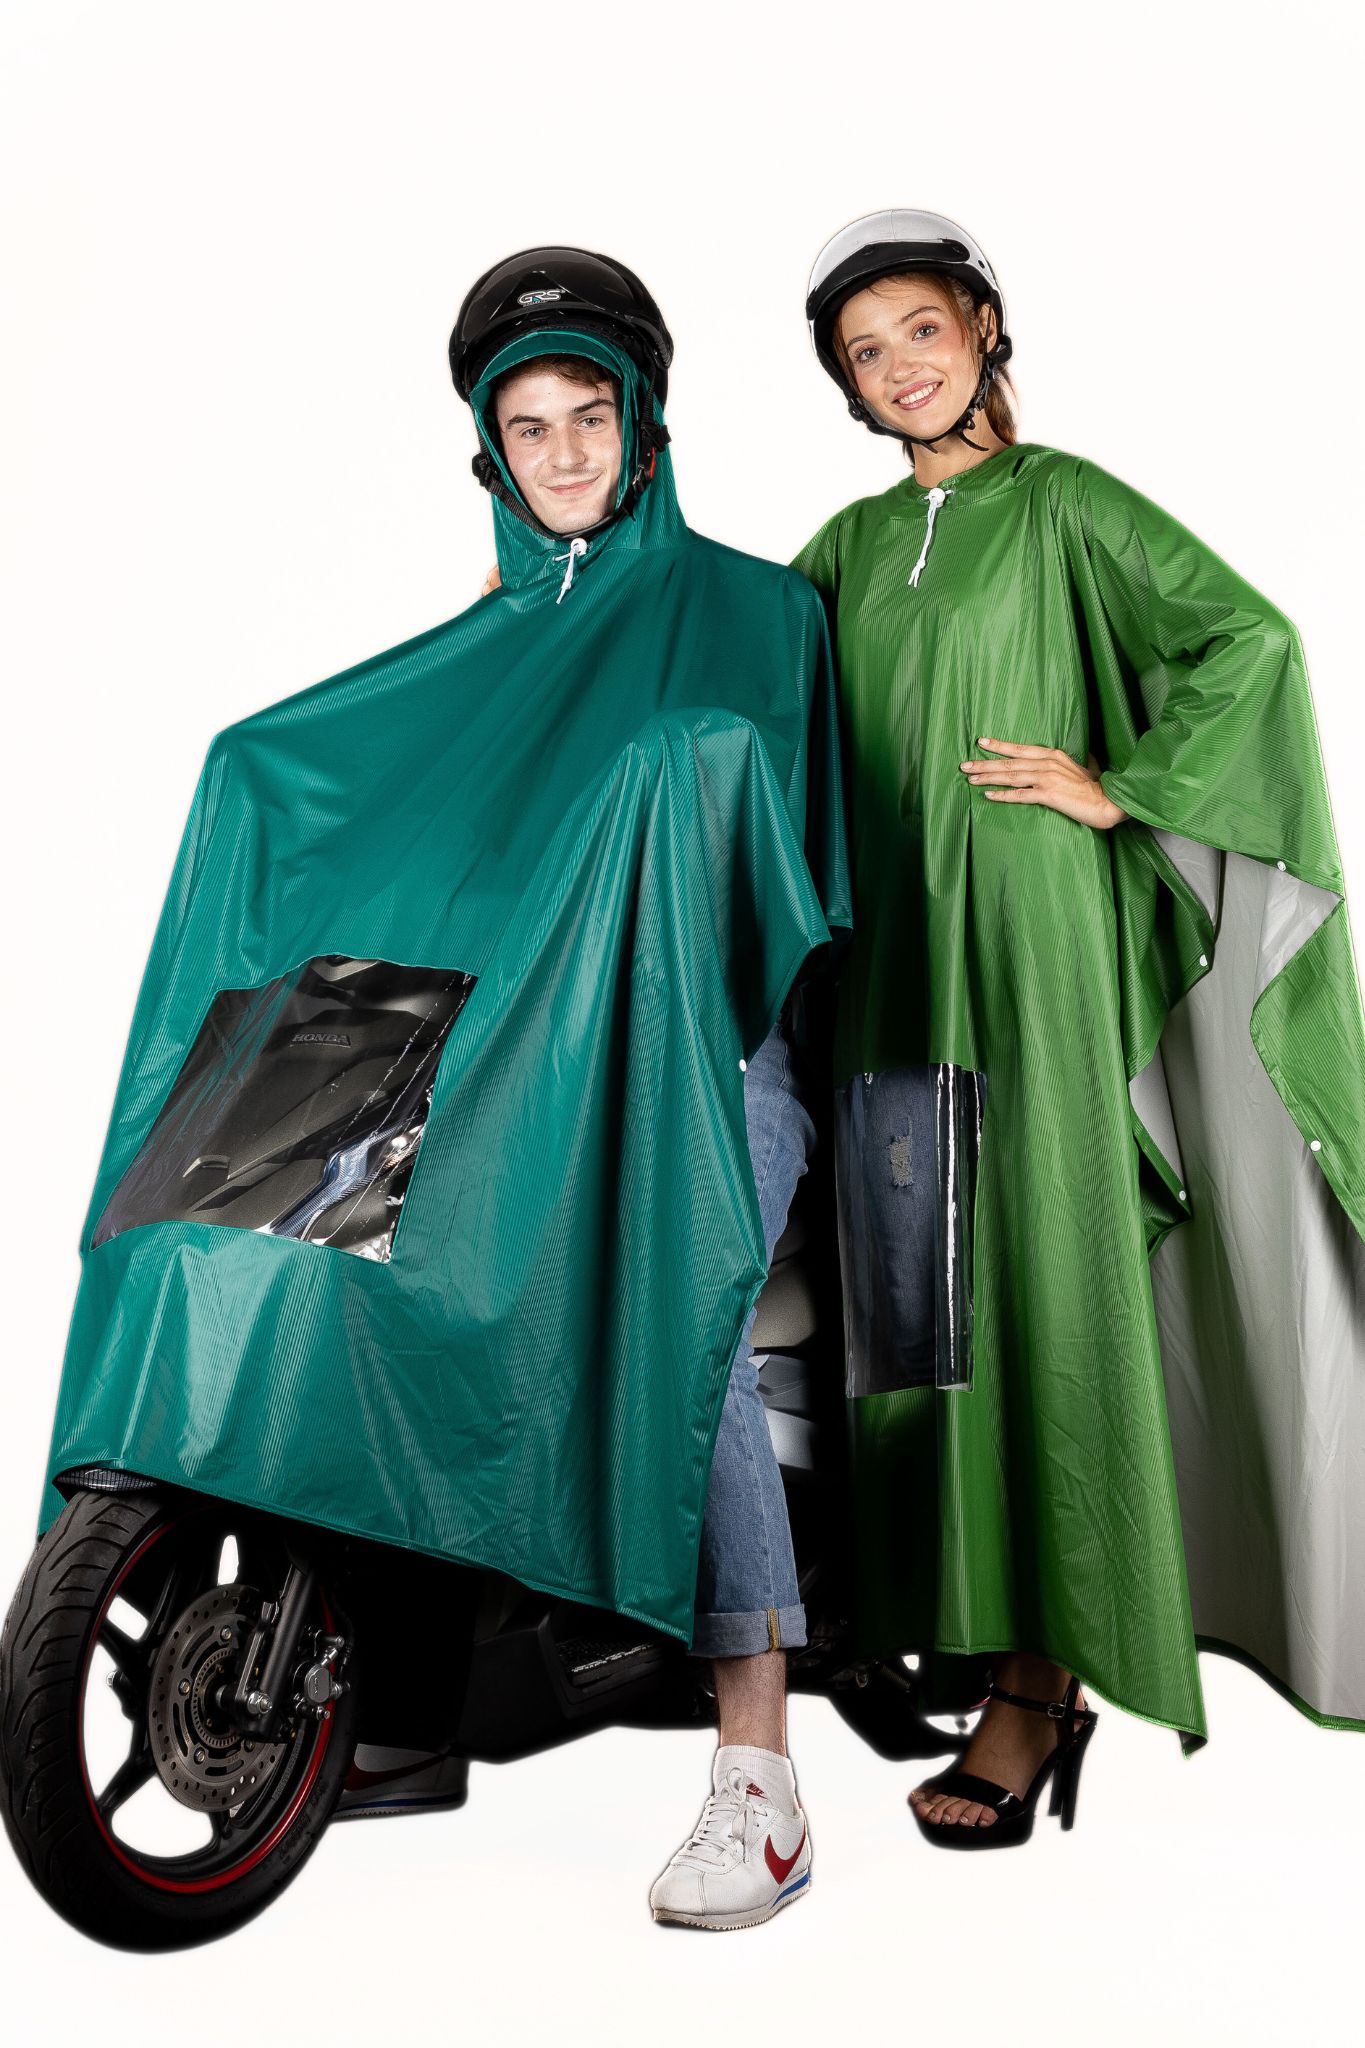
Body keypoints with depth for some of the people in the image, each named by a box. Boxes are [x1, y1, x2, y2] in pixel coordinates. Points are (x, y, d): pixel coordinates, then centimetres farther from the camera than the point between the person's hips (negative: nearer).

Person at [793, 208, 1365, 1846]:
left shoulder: (1061, 501, 2)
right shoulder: (852, 542, 18)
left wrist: (1120, 789, -8)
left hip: (1027, 944, -5)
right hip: (888, 954, 6)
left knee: (1032, 1290, -5)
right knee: (917, 1298, 6)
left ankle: (1039, 1684, 2)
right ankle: (959, 1622, 21)